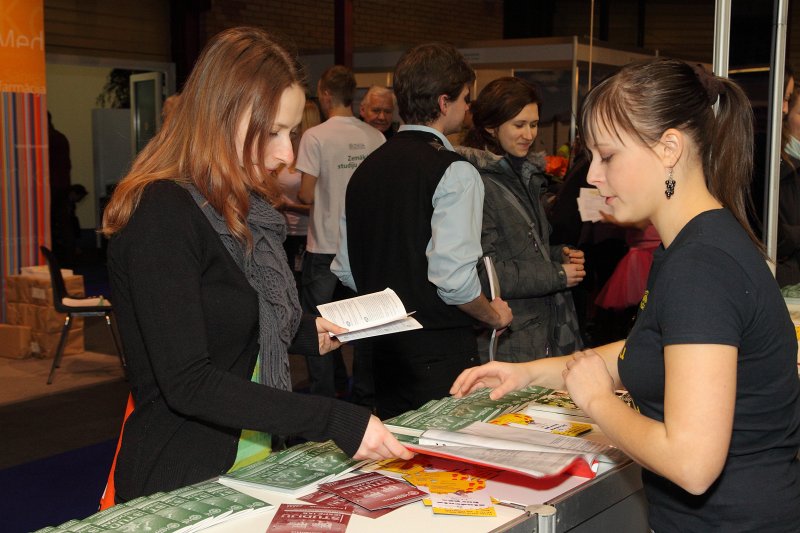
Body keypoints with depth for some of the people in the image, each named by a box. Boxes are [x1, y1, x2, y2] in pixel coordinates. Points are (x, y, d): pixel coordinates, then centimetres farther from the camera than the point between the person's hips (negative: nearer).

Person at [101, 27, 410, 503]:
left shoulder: (244, 210, 8)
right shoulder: (161, 214, -19)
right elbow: (187, 383, -24)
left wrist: (304, 334, 5)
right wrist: (336, 422, -27)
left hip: (253, 465, 8)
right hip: (182, 481, -8)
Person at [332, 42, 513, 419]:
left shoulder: (366, 169, 7)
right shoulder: (454, 172, -15)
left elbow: (345, 271, 10)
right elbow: (453, 278, -23)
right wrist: (493, 315, -4)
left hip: (382, 347, 7)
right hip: (440, 354, -7)